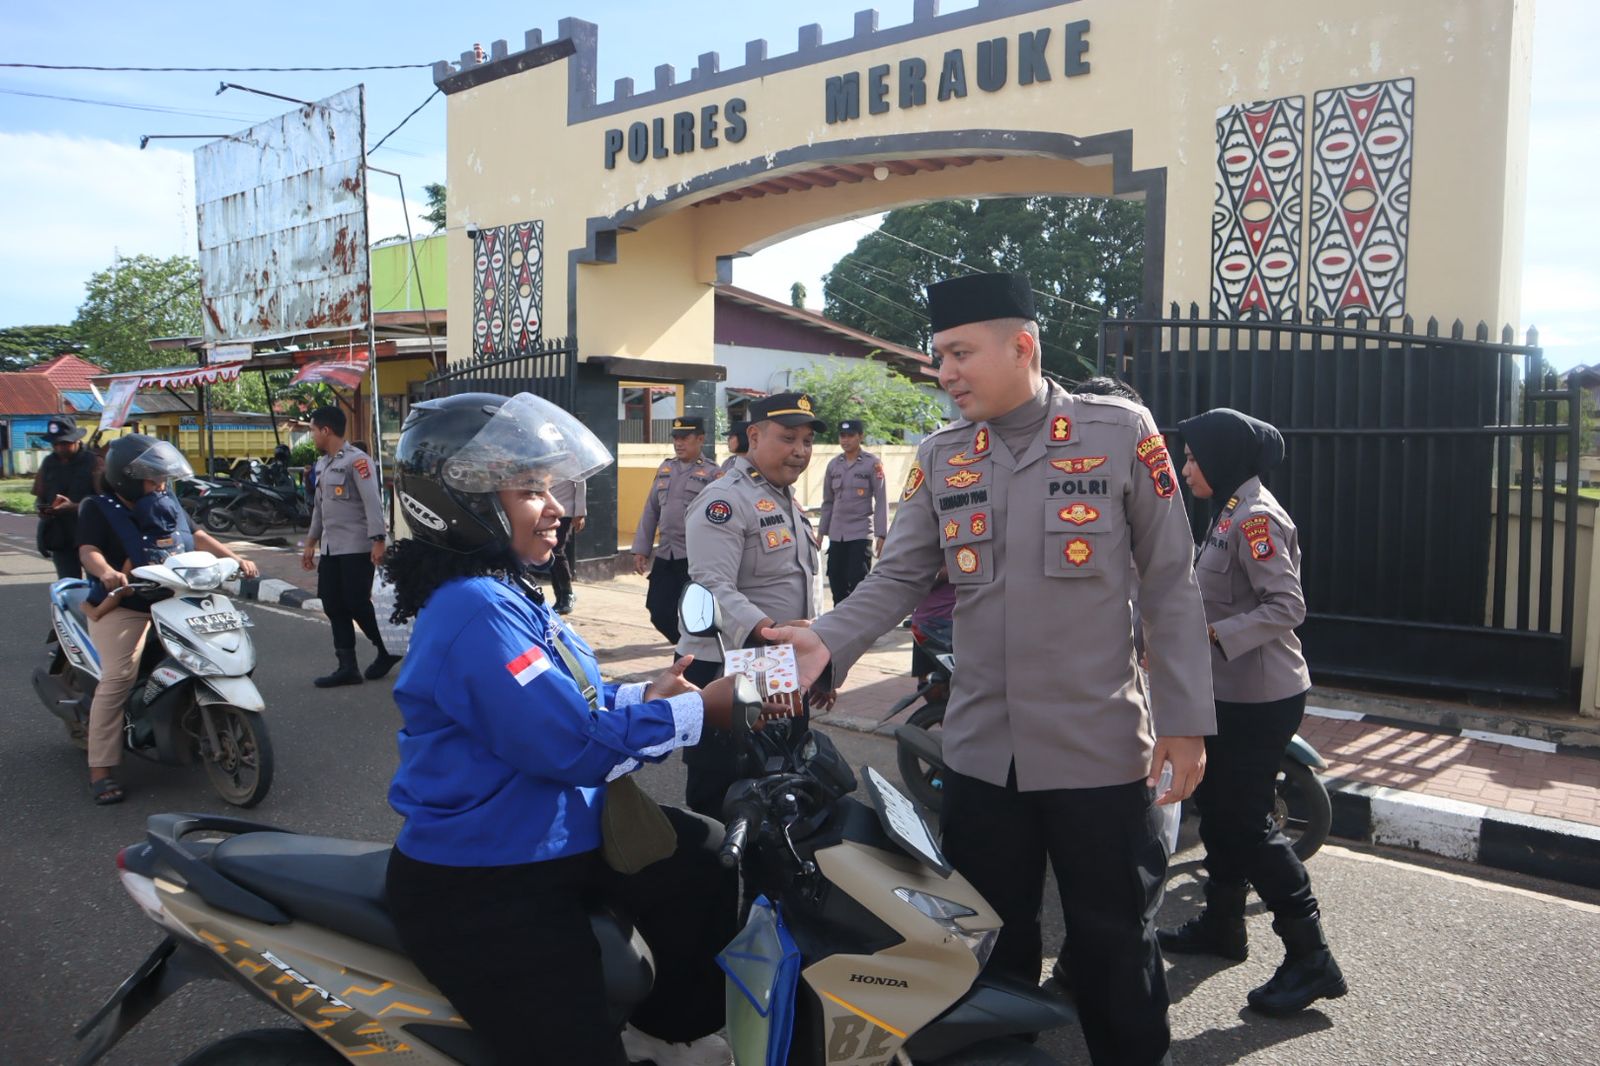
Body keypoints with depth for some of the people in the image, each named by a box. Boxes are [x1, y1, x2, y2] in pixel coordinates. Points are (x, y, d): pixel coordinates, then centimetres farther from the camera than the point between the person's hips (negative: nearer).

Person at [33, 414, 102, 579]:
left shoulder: (94, 462, -6)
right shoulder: (49, 463, 12)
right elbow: (39, 496, 17)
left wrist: (75, 507, -26)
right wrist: (41, 508, -6)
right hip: (59, 535, 5)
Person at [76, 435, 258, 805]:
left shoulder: (167, 503, 13)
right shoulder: (99, 509, -5)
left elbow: (196, 536, 15)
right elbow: (89, 551, -19)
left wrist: (235, 558, 5)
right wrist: (107, 572, -41)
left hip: (172, 603, 7)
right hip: (122, 607, -6)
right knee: (118, 677, -19)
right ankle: (101, 770, -14)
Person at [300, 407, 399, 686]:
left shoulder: (357, 460, -11)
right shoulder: (323, 463, 16)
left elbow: (372, 502, -17)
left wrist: (378, 540, -24)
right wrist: (311, 544, 22)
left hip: (357, 548, -9)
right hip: (330, 549, 9)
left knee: (357, 605, -6)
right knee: (334, 607, 5)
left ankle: (387, 651, 14)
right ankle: (347, 667, 10)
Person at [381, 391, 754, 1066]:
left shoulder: (505, 592, 9)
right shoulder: (476, 613, -25)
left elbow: (571, 704, 14)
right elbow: (572, 745, -27)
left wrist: (644, 698, -4)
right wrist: (697, 713, -21)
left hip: (558, 836, 10)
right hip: (483, 892, -10)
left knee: (711, 868, 12)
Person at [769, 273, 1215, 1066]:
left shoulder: (1122, 432, -6)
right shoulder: (940, 457, 3)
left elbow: (1170, 587, -5)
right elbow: (897, 577, -1)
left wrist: (1185, 719, -7)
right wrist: (827, 642, -19)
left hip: (1101, 749, -3)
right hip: (980, 751, 3)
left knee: (1115, 946, 14)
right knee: (989, 945, 18)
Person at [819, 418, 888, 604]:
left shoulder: (873, 463, -4)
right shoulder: (833, 464, 10)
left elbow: (881, 501, -5)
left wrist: (881, 534, -11)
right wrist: (822, 532, 12)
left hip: (861, 533, -5)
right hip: (836, 534, 5)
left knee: (858, 582, -7)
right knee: (836, 581, 8)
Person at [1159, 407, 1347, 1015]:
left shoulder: (1254, 516, -18)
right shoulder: (1229, 512, 12)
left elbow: (1286, 607, -25)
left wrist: (1208, 634, -28)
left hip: (1260, 698, -10)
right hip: (1230, 692, 10)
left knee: (1247, 824, -5)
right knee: (1217, 808, 19)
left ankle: (1311, 959, 6)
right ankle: (1222, 924, 34)